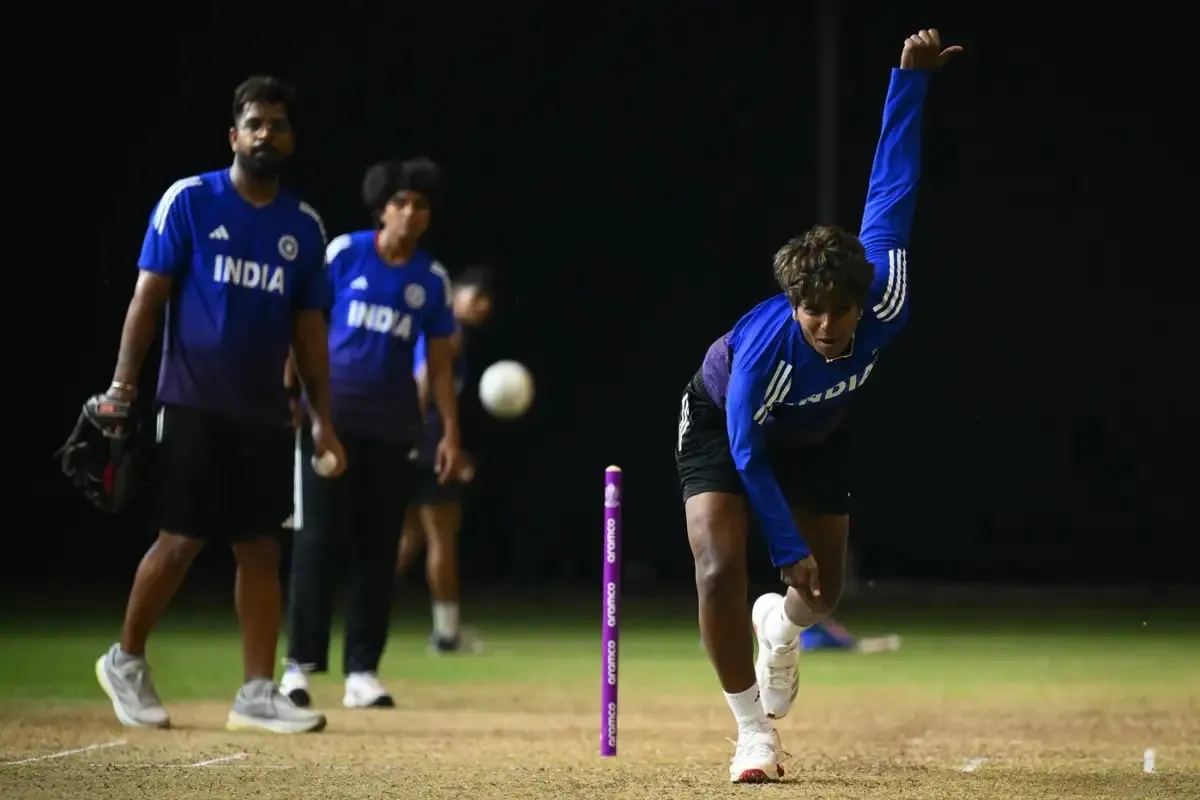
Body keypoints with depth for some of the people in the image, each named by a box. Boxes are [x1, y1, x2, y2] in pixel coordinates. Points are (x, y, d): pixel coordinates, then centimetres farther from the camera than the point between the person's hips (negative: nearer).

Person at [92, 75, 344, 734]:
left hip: (265, 416, 4)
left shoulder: (303, 226, 10)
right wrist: (121, 390, -13)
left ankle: (257, 693, 5)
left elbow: (309, 328, 14)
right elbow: (147, 297, -5)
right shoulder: (188, 201, -3)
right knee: (181, 540, -5)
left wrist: (322, 418, 9)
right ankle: (125, 661, 15)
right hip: (192, 408, -4)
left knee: (261, 549, 2)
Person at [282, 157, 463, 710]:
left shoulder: (431, 279, 5)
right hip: (330, 415, -2)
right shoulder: (344, 253, -1)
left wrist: (451, 433, 5)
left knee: (378, 547, 2)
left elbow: (441, 363, 10)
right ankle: (300, 664, -2)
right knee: (317, 537, -5)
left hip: (393, 426, 3)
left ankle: (361, 672, 7)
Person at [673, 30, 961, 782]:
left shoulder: (886, 306, -34)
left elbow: (891, 190, -27)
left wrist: (912, 77, -25)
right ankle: (754, 731, -7)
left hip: (815, 435, 4)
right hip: (723, 422, -4)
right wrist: (788, 548, -22)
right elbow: (747, 455, -26)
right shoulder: (763, 349, -41)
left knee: (823, 591, 10)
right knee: (721, 571, -23)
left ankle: (779, 626, 49)